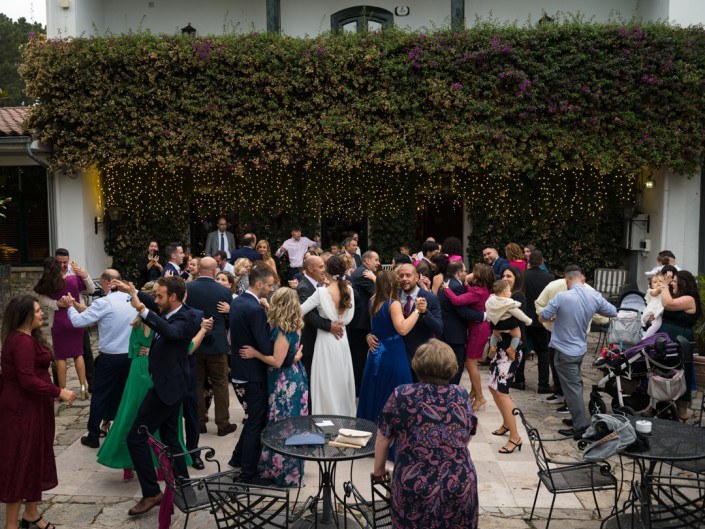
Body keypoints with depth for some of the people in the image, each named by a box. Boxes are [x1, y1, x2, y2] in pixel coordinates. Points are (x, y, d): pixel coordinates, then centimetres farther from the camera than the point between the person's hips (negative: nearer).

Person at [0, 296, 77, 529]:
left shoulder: (26, 338, 12)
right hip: (23, 410, -10)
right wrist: (59, 392, -22)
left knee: (36, 459, 19)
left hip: (31, 407, 10)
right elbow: (27, 380, -27)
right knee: (21, 463, 1)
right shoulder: (22, 342, -22)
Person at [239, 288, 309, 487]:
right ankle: (290, 469, 30)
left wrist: (255, 353, -13)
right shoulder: (294, 326, 4)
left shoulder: (283, 330, -21)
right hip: (293, 379, 9)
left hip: (285, 383, -9)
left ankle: (284, 472, 14)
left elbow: (277, 361, -22)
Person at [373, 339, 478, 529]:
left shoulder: (401, 395, -1)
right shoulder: (462, 396, 6)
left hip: (414, 488, -2)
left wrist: (378, 470, 26)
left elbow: (382, 439, 9)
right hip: (461, 487, 2)